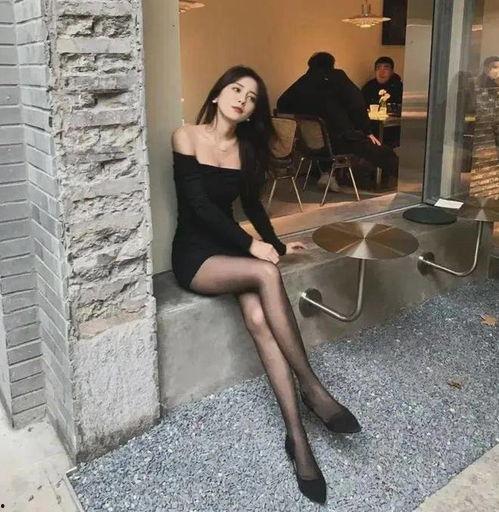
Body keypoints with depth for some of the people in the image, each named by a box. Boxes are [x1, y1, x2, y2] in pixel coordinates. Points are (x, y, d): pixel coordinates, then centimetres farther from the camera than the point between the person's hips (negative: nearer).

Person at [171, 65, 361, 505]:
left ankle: (296, 434, -26)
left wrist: (276, 244, 10)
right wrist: (251, 244, -18)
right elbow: (200, 205, -14)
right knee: (266, 275, -32)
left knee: (258, 317, -26)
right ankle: (311, 387, -22)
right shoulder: (187, 137, -6)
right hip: (195, 254, -4)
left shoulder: (246, 147, 9)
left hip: (231, 250, 4)